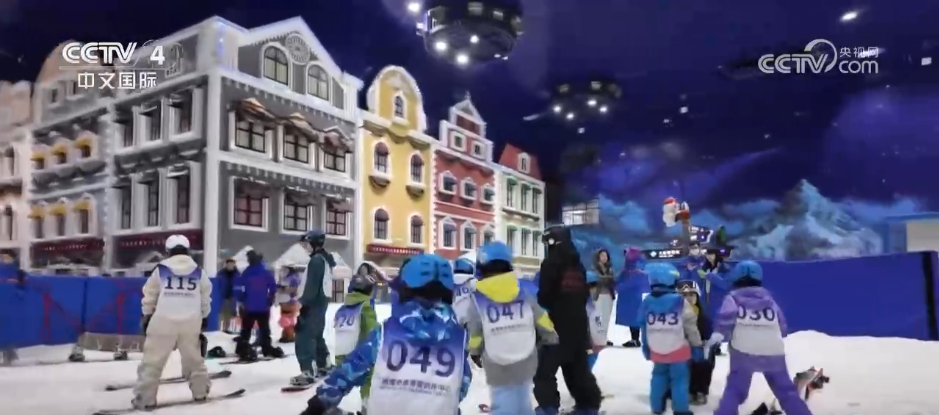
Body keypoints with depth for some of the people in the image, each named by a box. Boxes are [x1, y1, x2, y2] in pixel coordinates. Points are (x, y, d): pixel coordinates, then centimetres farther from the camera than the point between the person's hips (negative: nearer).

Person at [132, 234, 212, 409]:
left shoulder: (161, 269, 2)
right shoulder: (198, 271, 8)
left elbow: (150, 295, 8)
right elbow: (205, 297, 14)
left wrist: (146, 316, 20)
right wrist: (204, 317, 26)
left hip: (164, 320, -2)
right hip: (191, 321, 3)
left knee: (153, 360, 3)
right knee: (194, 358, 17)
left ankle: (145, 398, 2)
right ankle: (200, 391, 21)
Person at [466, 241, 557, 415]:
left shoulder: (477, 299, -13)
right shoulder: (524, 292, -4)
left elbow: (475, 333, -5)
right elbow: (542, 321, 3)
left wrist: (474, 353, 16)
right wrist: (551, 337, 23)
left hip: (498, 369, -3)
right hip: (525, 363, 3)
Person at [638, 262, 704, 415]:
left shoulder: (647, 302, -3)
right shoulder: (680, 302, -15)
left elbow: (644, 327, 6)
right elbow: (691, 326, -10)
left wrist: (646, 347, 18)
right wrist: (697, 346, 2)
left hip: (656, 351, 4)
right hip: (677, 350, -4)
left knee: (659, 376, 20)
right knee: (679, 378, 7)